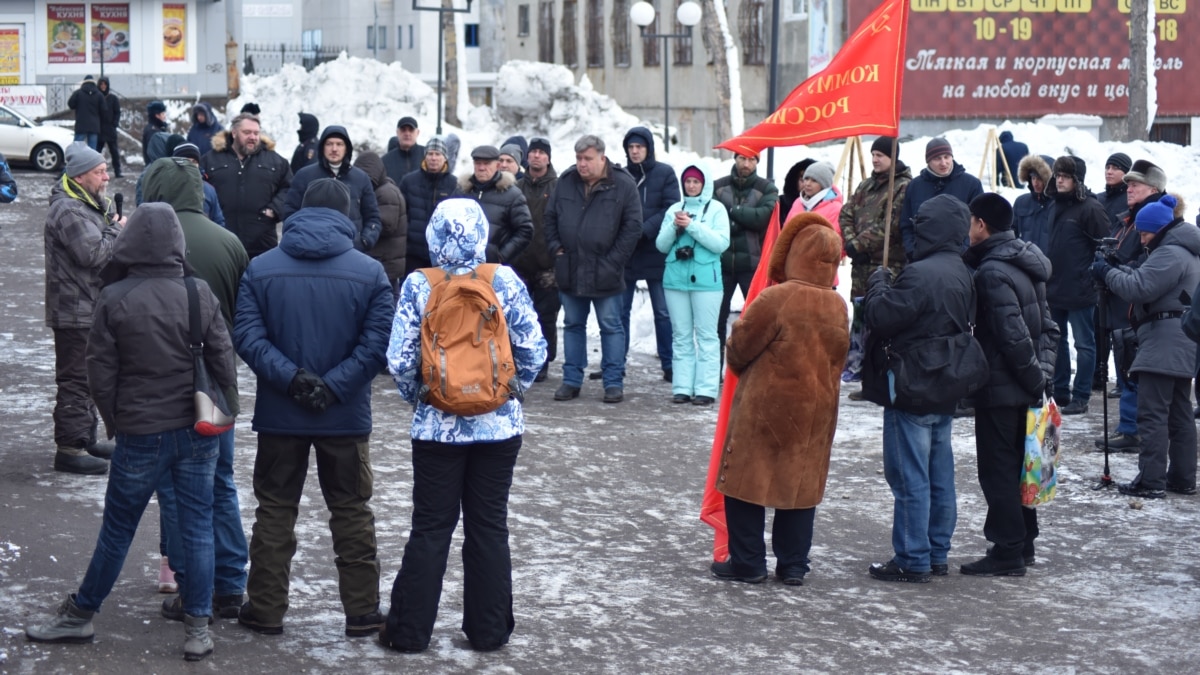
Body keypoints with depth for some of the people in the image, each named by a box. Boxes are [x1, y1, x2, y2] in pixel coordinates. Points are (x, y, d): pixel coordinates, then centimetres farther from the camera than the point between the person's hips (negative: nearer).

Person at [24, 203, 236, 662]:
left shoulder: (114, 300, -10)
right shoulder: (200, 293, -6)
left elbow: (101, 373, -4)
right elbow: (222, 361, -2)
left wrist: (116, 421, 10)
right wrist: (225, 413, 11)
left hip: (140, 434, -1)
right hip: (197, 432, 1)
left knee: (117, 528, 11)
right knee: (197, 526, 8)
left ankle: (79, 615, 25)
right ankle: (197, 628, 11)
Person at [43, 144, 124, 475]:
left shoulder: (94, 203, 14)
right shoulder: (68, 211, -20)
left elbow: (107, 247, 20)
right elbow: (94, 254, -27)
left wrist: (116, 227, 1)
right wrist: (117, 230, -12)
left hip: (92, 307, 11)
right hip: (75, 310, -11)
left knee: (88, 377, 19)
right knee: (75, 379, -7)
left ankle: (86, 438, 30)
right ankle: (69, 448, -2)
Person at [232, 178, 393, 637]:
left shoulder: (261, 268, -3)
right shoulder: (370, 272, -6)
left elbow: (246, 336, -12)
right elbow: (378, 344, -13)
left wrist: (290, 377, -16)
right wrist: (333, 387, -14)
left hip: (279, 414, 1)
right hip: (347, 417, 0)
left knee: (274, 510, 12)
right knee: (352, 512, 11)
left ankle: (265, 610, 16)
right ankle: (362, 612, 16)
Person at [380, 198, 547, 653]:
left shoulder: (419, 287, -9)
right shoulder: (505, 282, -7)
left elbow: (399, 361, -10)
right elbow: (533, 351, -6)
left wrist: (416, 397, 8)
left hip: (438, 426, -1)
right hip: (499, 424, 1)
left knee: (430, 528, 9)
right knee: (490, 526, 10)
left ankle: (409, 630, 13)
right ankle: (489, 630, 16)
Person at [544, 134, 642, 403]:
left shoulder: (623, 185, -7)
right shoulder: (566, 182, 4)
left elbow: (633, 225, -7)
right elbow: (549, 217, 14)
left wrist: (614, 260, -11)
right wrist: (556, 248, 1)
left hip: (605, 273, -4)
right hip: (570, 270, 4)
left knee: (611, 327, 4)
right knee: (573, 325, 12)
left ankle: (614, 382, 9)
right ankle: (572, 380, 19)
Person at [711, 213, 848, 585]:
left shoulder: (776, 299, -19)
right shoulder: (838, 306, -1)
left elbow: (740, 347, -11)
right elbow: (837, 358, 9)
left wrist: (735, 358, 11)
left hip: (764, 408, -5)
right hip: (816, 412, 5)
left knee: (747, 482, 6)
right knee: (802, 483, 13)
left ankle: (748, 563, 9)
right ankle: (793, 565, 16)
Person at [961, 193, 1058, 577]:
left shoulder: (992, 272, -19)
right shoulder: (1025, 265, 11)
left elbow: (1013, 336, -24)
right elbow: (1047, 326, 15)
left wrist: (1035, 376, -14)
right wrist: (1043, 372, 10)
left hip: (999, 387, -9)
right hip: (1026, 387, 9)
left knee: (997, 469, -2)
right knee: (1016, 465, 17)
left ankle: (1007, 552, 1)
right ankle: (1023, 542, 25)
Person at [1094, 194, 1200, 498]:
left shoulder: (1170, 254, -15)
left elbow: (1140, 288, -21)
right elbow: (1147, 280, 18)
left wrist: (1108, 273, -8)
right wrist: (1118, 270, 2)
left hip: (1165, 344, -11)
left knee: (1152, 413, -10)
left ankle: (1151, 481, -11)